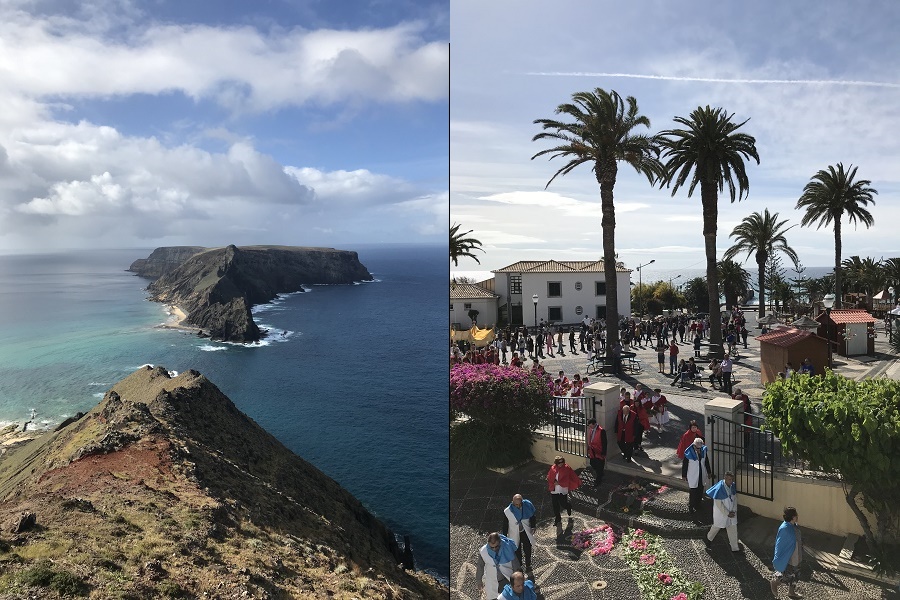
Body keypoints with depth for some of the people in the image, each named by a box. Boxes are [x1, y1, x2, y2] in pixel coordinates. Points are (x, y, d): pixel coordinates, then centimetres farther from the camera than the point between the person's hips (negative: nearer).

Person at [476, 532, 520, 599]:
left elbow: (515, 565, -9)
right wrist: (479, 581, 7)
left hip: (507, 579, 0)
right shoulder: (483, 551, -22)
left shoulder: (508, 548, -24)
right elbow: (480, 567, -5)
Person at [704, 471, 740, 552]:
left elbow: (735, 498, 3)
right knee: (717, 526, 15)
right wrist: (727, 513, -18)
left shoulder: (733, 486, -10)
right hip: (721, 512, -5)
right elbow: (719, 504, -23)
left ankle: (735, 548, 23)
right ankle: (708, 538, 42)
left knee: (733, 529, 10)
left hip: (731, 511, 5)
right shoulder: (719, 489, -29)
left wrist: (734, 511, -5)